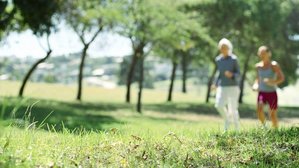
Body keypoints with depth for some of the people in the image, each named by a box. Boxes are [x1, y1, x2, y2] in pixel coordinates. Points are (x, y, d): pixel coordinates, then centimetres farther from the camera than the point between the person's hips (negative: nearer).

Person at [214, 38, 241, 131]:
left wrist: (231, 75, -26)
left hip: (233, 87, -3)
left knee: (233, 109, -2)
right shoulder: (218, 59, 6)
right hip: (222, 87, 4)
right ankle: (227, 120, 11)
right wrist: (217, 84, 10)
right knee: (219, 105, -17)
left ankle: (237, 129, 17)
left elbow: (238, 74, -4)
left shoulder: (234, 59, -7)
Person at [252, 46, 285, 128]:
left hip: (272, 93, -3)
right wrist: (256, 85, -2)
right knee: (259, 109, -23)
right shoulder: (258, 66, 5)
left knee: (273, 115, 1)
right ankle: (264, 125, 2)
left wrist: (273, 82, -25)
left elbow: (282, 78, -8)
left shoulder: (274, 65, -9)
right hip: (261, 92, 3)